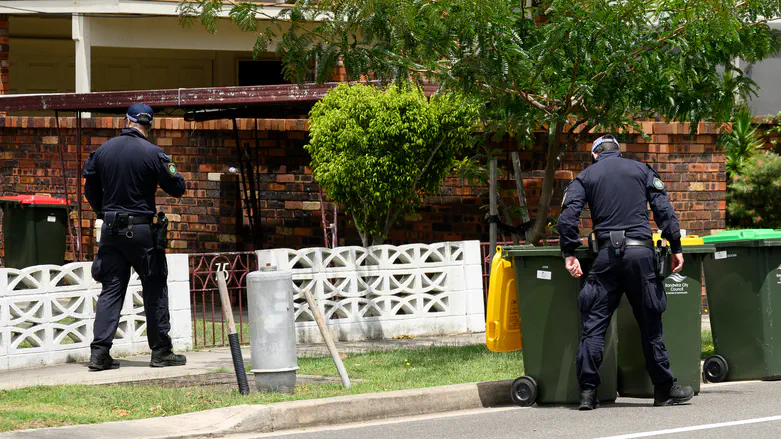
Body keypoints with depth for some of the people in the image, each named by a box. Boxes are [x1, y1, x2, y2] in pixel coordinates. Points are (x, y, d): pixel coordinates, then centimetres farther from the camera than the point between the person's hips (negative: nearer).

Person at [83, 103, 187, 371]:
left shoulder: (102, 151, 4)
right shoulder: (152, 153, -11)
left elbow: (91, 190, 12)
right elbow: (177, 188, -5)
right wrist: (170, 170, 16)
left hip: (111, 229, 4)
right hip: (142, 231, -4)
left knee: (111, 290, 6)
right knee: (155, 289, 6)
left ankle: (99, 353, -1)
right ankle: (161, 351, 8)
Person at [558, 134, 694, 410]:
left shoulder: (586, 176, 12)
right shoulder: (641, 170, 13)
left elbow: (568, 215, -2)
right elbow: (663, 209, 3)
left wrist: (569, 253, -2)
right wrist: (676, 247, 3)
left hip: (607, 253, 0)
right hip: (640, 251, 0)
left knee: (594, 324, 1)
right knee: (650, 322, 7)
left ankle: (587, 391, -5)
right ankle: (664, 389, 11)